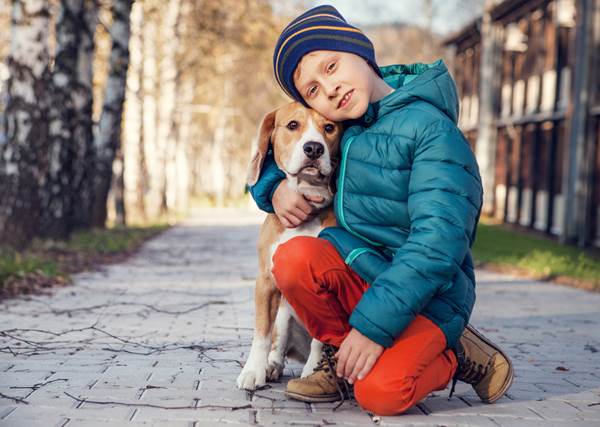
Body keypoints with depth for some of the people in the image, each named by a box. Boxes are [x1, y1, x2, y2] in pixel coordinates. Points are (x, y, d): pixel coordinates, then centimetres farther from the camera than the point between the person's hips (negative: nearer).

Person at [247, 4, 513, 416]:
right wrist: (275, 187, -3)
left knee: (379, 391, -28)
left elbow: (438, 241, -23)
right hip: (354, 273, 6)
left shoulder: (430, 127, -14)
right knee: (293, 257, -25)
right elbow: (270, 154, 24)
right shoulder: (337, 130, 7)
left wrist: (374, 323, -27)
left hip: (423, 296, -5)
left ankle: (456, 357, 4)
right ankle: (341, 357, 0)